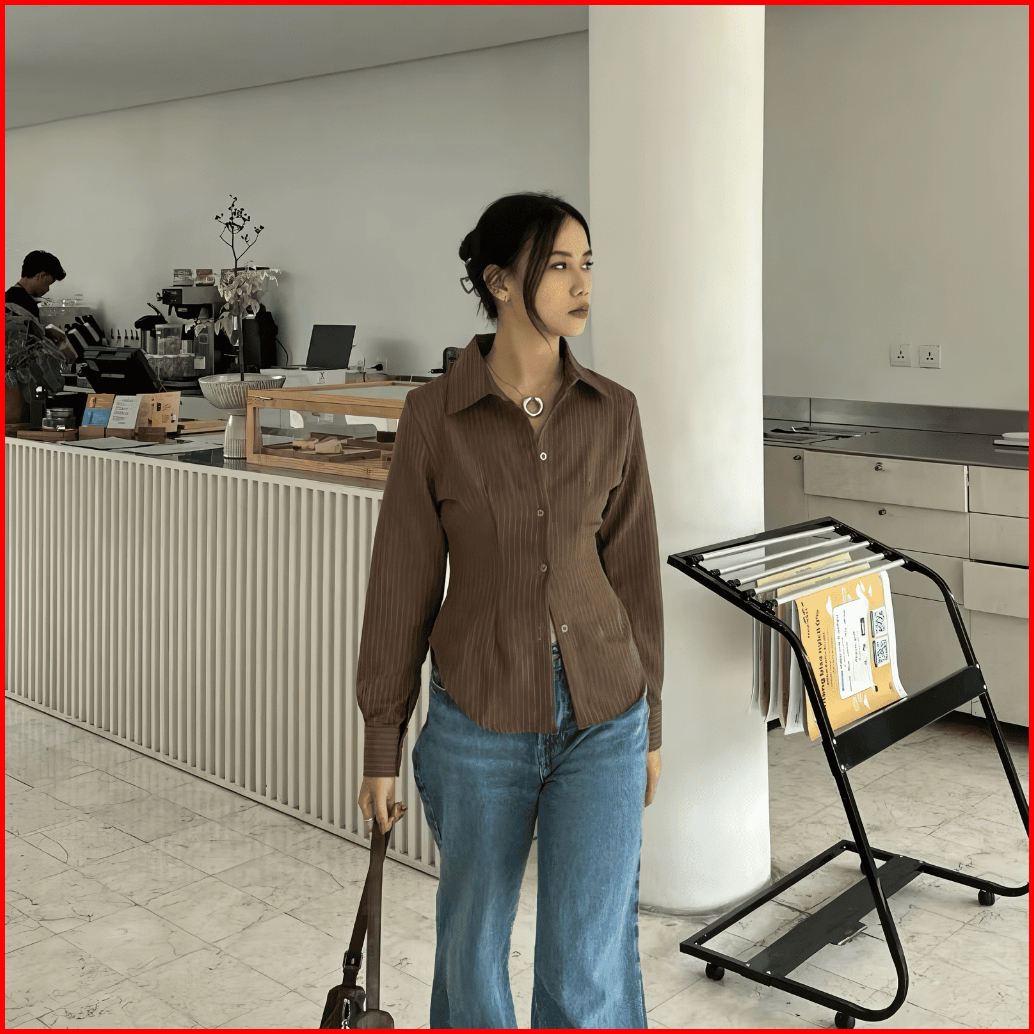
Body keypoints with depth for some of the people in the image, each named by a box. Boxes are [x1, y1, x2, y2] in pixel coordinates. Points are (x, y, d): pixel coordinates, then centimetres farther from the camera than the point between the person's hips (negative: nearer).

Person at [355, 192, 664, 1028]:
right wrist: (382, 747, 0)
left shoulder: (613, 412, -2)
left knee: (590, 964, 1)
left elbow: (635, 571, 5)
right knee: (474, 937, 18)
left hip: (602, 719, 1)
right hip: (480, 717, -1)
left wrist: (650, 724, 9)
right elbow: (403, 586, -4)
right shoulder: (435, 413, -8)